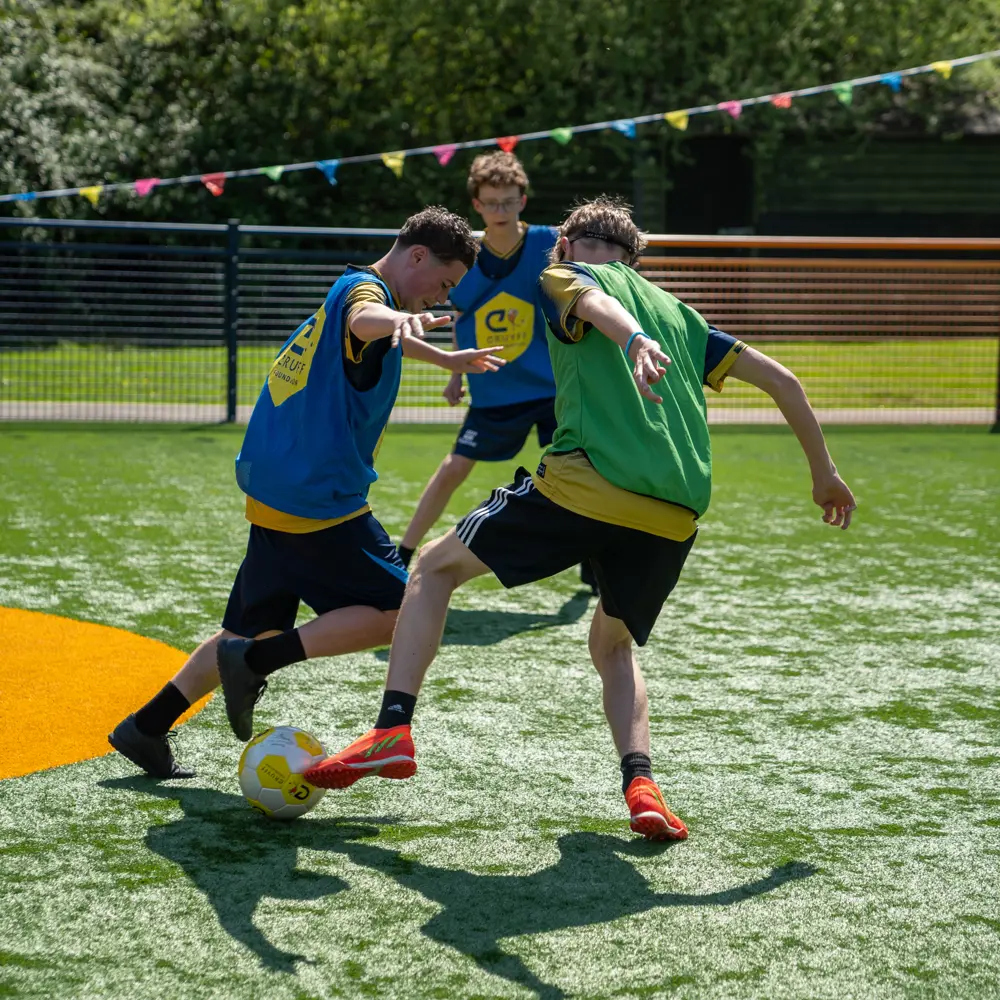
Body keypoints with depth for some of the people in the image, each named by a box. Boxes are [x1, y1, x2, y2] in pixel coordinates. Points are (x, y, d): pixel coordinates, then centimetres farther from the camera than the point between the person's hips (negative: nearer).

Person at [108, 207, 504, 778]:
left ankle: (146, 729, 17)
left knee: (254, 630, 17)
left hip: (274, 494, 10)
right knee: (399, 613, -7)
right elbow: (366, 321, -37)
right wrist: (403, 320, -60)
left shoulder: (352, 290, 21)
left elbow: (381, 340, 45)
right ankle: (258, 662, -15)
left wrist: (447, 360, 60)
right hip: (320, 501, -10)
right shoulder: (363, 288, -10)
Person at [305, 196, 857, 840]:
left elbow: (597, 303, -10)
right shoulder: (680, 313, 30)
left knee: (436, 568, 13)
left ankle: (392, 732, 0)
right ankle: (641, 784, 4)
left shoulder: (567, 275, 15)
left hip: (583, 486, -5)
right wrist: (825, 473, 36)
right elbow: (783, 381, 27)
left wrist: (636, 342, -33)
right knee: (613, 645, 27)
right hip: (676, 516, 5)